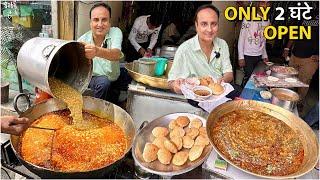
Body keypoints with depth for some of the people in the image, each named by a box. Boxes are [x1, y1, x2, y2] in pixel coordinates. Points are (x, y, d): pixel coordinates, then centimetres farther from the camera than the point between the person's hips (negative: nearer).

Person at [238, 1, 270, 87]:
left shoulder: (267, 21, 10)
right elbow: (241, 38, -9)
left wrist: (265, 56, 16)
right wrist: (241, 57, -13)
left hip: (259, 56, 6)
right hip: (248, 55, -5)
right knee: (249, 77, -7)